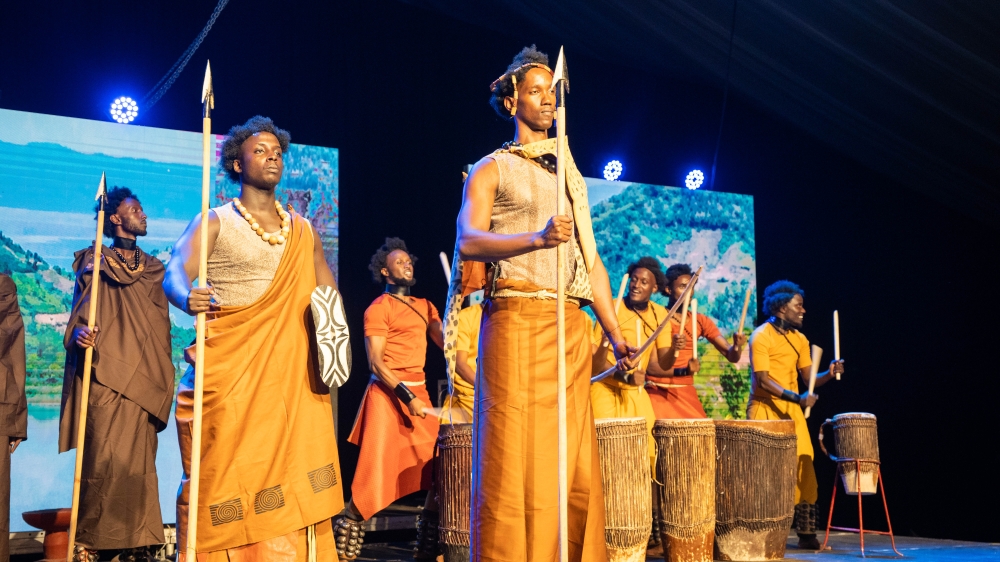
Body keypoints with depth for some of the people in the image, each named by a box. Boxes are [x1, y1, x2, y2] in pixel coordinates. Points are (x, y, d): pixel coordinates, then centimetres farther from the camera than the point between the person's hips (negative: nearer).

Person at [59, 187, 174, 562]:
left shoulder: (154, 270, 17)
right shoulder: (92, 263, 7)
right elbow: (77, 318, 5)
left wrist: (162, 379, 6)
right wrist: (79, 335, -19)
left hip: (143, 382, 3)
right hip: (102, 377, -3)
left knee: (139, 460, -1)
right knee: (104, 458, -10)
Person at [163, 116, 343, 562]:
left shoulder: (303, 231, 17)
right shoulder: (215, 223, 4)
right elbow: (174, 273, -12)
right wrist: (188, 298, -35)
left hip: (292, 380, 4)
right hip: (229, 376, -3)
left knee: (290, 482, 0)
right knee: (227, 479, -5)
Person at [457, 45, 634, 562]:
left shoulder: (571, 175, 23)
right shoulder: (491, 169, 7)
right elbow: (469, 242, -11)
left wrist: (615, 334, 13)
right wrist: (537, 237, -28)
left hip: (571, 327, 5)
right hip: (517, 321, -5)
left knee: (575, 463, 3)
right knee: (515, 461, -8)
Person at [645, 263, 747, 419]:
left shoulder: (701, 321, 8)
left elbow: (731, 356, 3)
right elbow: (647, 366, -14)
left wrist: (737, 346, -20)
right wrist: (683, 371, -27)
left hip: (687, 394, 5)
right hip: (658, 393, -4)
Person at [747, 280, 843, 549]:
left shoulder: (799, 340, 11)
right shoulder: (761, 336, -11)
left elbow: (809, 378, 10)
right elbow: (763, 380, -18)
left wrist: (829, 373, -10)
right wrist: (797, 397, -27)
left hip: (791, 411, 7)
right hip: (765, 410, -7)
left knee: (804, 470, 3)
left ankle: (807, 533, 9)